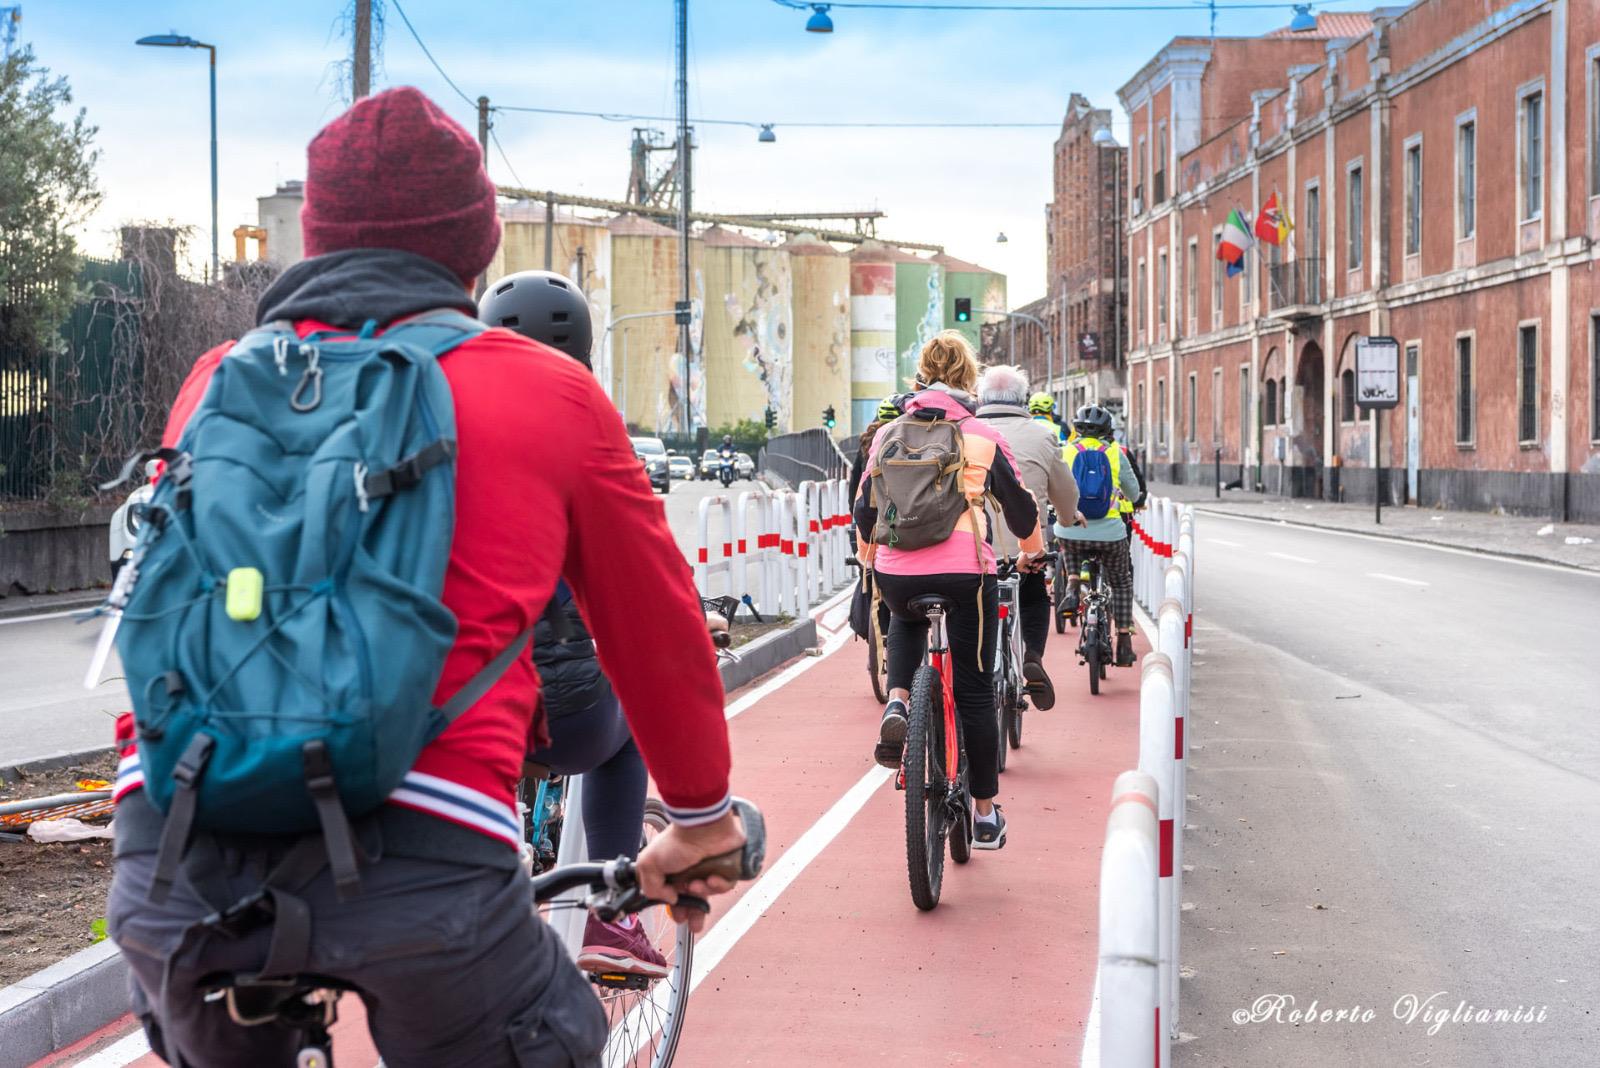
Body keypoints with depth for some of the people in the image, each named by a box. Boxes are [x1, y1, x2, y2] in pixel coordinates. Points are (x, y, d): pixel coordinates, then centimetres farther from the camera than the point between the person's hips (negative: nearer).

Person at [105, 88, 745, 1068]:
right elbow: (657, 630, 20)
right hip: (415, 864, -3)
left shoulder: (220, 378, 20)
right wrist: (704, 820, 36)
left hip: (171, 854, 4)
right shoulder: (551, 393, 11)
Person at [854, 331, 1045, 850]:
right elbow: (1020, 505, 11)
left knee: (906, 620, 38)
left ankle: (896, 702, 9)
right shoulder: (982, 437, 3)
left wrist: (869, 556, 38)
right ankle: (985, 816, 13)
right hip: (965, 573, -2)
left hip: (896, 573, 3)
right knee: (974, 691, 8)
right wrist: (1031, 552, 31)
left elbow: (865, 506, 18)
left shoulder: (888, 435, 10)